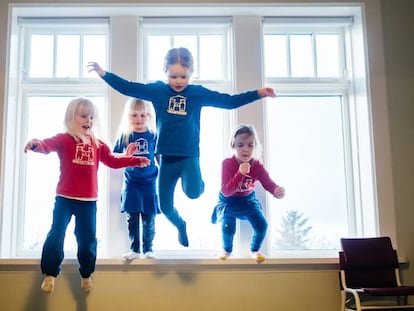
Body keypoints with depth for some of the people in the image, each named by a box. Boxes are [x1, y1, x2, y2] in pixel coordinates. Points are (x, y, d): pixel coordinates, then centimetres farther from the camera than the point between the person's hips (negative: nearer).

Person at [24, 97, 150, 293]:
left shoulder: (97, 144, 8)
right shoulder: (64, 139, -7)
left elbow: (113, 161, 13)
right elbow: (49, 145, -27)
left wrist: (135, 161, 6)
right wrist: (37, 144, -50)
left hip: (88, 200, 4)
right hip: (65, 198, -4)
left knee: (87, 238, 11)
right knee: (56, 234, -1)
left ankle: (86, 275, 27)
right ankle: (50, 274, 12)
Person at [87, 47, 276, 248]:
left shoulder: (198, 93, -3)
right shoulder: (157, 90, -2)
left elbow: (229, 101, -5)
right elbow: (128, 88, -3)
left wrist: (258, 94, -14)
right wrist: (104, 74, -11)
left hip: (189, 156, -2)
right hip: (167, 158, 2)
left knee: (193, 192, -30)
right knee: (165, 206, 10)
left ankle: (199, 184, 9)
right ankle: (181, 226, 45)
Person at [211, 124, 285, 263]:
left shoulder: (257, 166, -18)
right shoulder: (227, 164, -28)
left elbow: (269, 184, -23)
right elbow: (226, 192, -33)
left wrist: (277, 191, -48)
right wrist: (240, 173, -46)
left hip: (248, 200, 3)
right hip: (228, 201, -3)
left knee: (262, 224, -11)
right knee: (228, 227, -22)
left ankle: (254, 250, 20)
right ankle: (227, 250, 14)